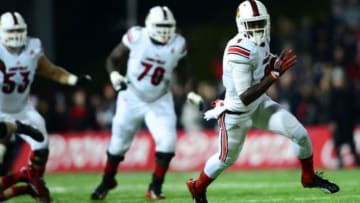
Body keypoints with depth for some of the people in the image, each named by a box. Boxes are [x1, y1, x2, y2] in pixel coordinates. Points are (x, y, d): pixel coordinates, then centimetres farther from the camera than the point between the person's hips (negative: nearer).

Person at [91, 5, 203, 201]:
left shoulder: (177, 45, -10)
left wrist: (191, 93, -8)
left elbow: (183, 74, 6)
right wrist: (114, 75, -26)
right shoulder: (136, 37, -17)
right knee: (118, 144, 8)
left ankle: (155, 188, 0)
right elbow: (113, 59, -7)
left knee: (167, 141, -16)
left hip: (159, 102, 1)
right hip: (132, 98, -1)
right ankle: (107, 181, 35)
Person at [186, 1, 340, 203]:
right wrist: (275, 74, -36)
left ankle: (309, 177, 23)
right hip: (237, 113, -7)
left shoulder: (261, 39, -8)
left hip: (260, 105, 7)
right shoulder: (239, 52, -33)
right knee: (226, 159, 12)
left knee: (300, 134, -1)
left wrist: (275, 63, -8)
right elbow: (245, 98, -33)